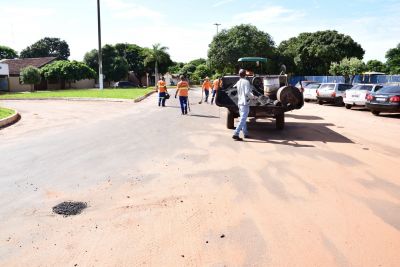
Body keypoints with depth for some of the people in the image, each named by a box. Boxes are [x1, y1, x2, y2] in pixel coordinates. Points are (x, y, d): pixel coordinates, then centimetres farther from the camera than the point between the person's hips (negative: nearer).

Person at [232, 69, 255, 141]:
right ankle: (236, 134, -18)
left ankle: (245, 133, 25)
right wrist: (253, 96, -5)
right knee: (243, 120, -10)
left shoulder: (238, 82, 9)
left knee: (243, 119, 17)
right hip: (245, 103, -8)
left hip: (240, 103, 8)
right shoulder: (246, 82, -11)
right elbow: (247, 92, -20)